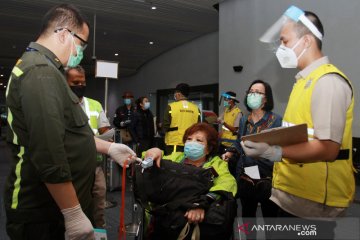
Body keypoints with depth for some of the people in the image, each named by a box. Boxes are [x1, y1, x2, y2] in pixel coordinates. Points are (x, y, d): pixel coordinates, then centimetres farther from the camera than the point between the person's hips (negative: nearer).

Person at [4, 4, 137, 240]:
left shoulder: (42, 69, 14)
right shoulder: (41, 72, -22)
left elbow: (67, 133, 21)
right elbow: (49, 156, -30)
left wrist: (109, 147, 20)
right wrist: (73, 213, -24)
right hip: (44, 212, -10)